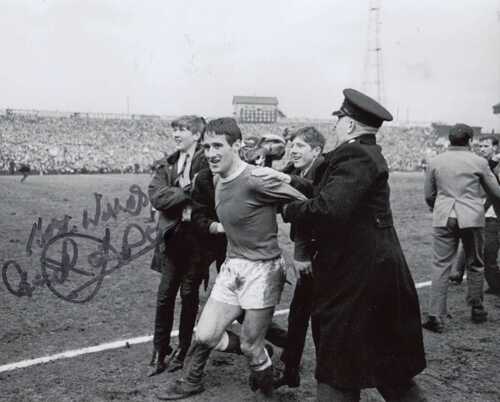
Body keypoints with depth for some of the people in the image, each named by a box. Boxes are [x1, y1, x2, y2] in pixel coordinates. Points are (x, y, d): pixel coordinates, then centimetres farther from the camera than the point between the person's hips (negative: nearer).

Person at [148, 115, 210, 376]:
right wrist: (188, 192, -16)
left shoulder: (208, 163, -5)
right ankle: (160, 351, 18)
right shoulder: (167, 165, 9)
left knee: (189, 294, 8)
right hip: (172, 235, 3)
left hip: (197, 236, -3)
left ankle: (182, 351, 23)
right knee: (165, 293, 5)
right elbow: (156, 196, -6)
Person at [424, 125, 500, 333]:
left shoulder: (435, 162, 5)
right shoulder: (479, 162, -1)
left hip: (443, 220, 1)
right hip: (472, 219, -1)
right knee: (475, 265, 14)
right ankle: (476, 310, 25)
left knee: (440, 265, -1)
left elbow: (428, 196, 12)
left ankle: (435, 316, -7)